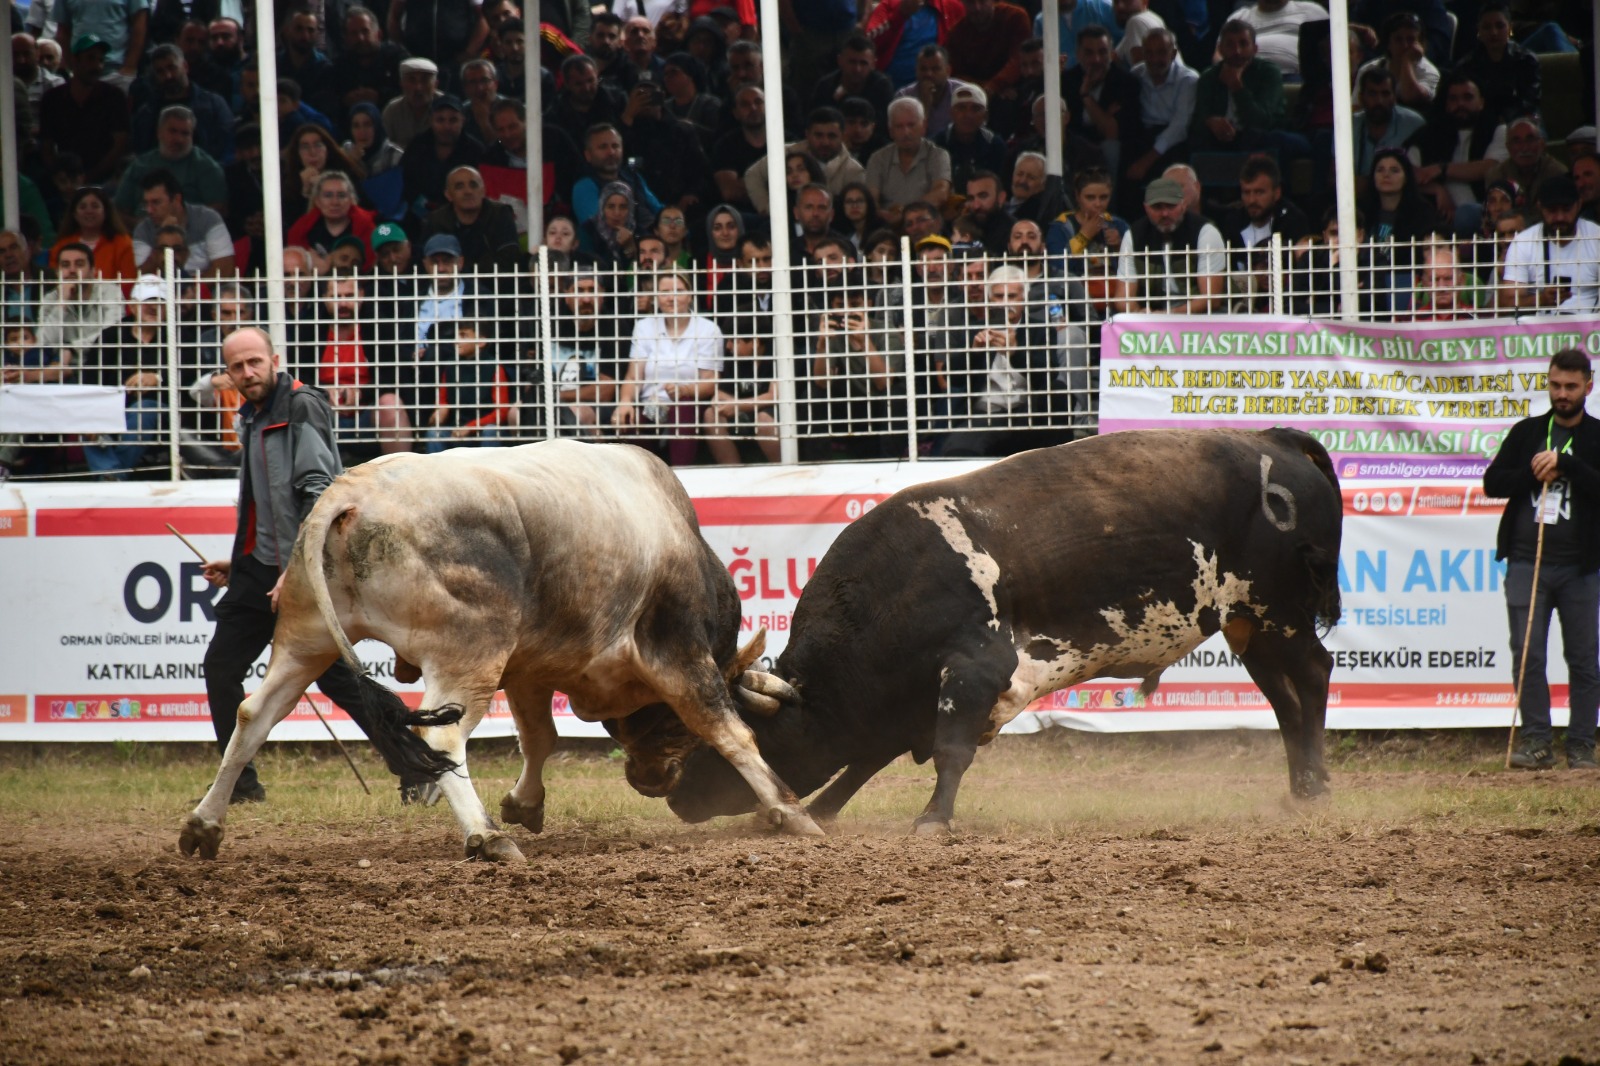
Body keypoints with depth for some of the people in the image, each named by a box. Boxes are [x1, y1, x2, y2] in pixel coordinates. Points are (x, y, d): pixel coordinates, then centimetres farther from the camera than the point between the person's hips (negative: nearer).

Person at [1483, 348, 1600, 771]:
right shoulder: (1526, 433, 11)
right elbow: (1493, 482, 6)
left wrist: (1564, 464, -17)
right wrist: (1534, 474, -8)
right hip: (1526, 561, 2)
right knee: (1527, 656, -3)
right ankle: (1537, 740, 0)